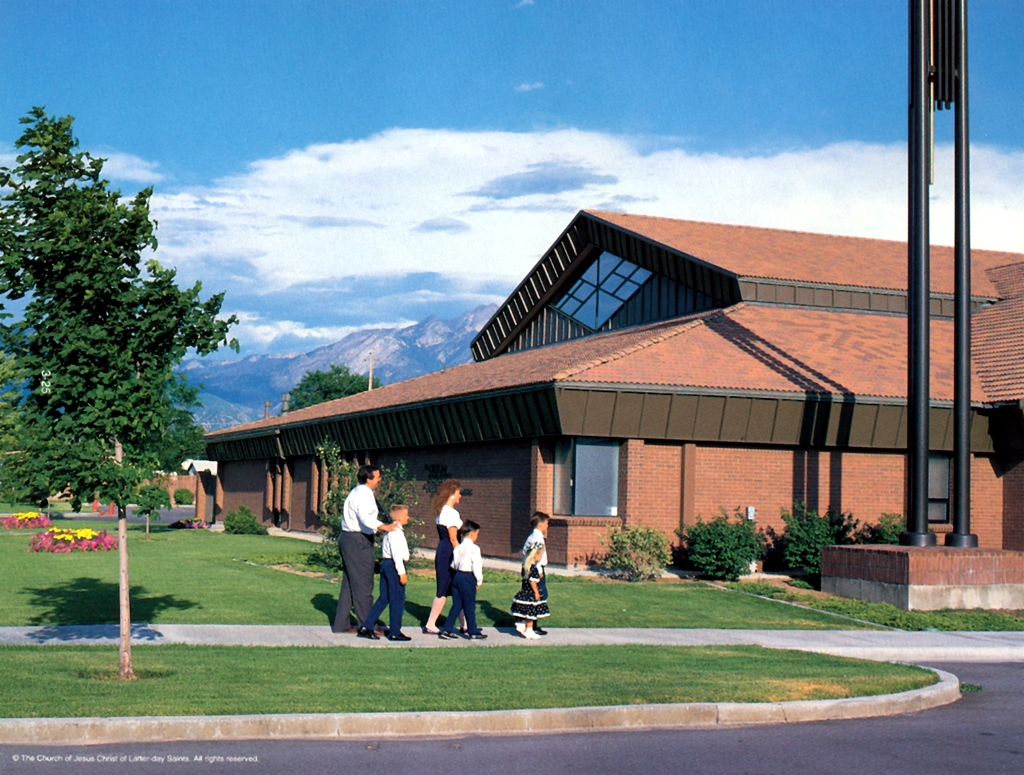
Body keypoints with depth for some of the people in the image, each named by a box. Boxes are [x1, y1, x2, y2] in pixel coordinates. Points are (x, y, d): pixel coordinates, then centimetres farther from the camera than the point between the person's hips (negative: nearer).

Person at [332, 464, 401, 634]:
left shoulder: (358, 492, 18)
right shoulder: (364, 494, -15)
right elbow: (366, 518, -30)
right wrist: (384, 527, -38)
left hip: (348, 537, 11)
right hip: (358, 540, -11)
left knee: (349, 583, 13)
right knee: (363, 584, -6)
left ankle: (341, 624, 17)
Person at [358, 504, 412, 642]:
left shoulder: (390, 530, 18)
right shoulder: (396, 532, -15)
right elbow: (397, 554, -21)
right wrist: (402, 572, -21)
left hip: (386, 564, 10)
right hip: (394, 565, -10)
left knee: (384, 598, 11)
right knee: (397, 599, -2)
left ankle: (366, 626, 9)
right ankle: (395, 632, 3)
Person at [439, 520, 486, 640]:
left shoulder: (458, 548, 12)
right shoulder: (474, 548, -11)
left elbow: (453, 565, 16)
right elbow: (477, 566, -15)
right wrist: (479, 581, -5)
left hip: (457, 576, 7)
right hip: (468, 578, -7)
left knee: (456, 605, 12)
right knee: (469, 606, 1)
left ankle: (447, 630, 10)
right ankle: (473, 632, 10)